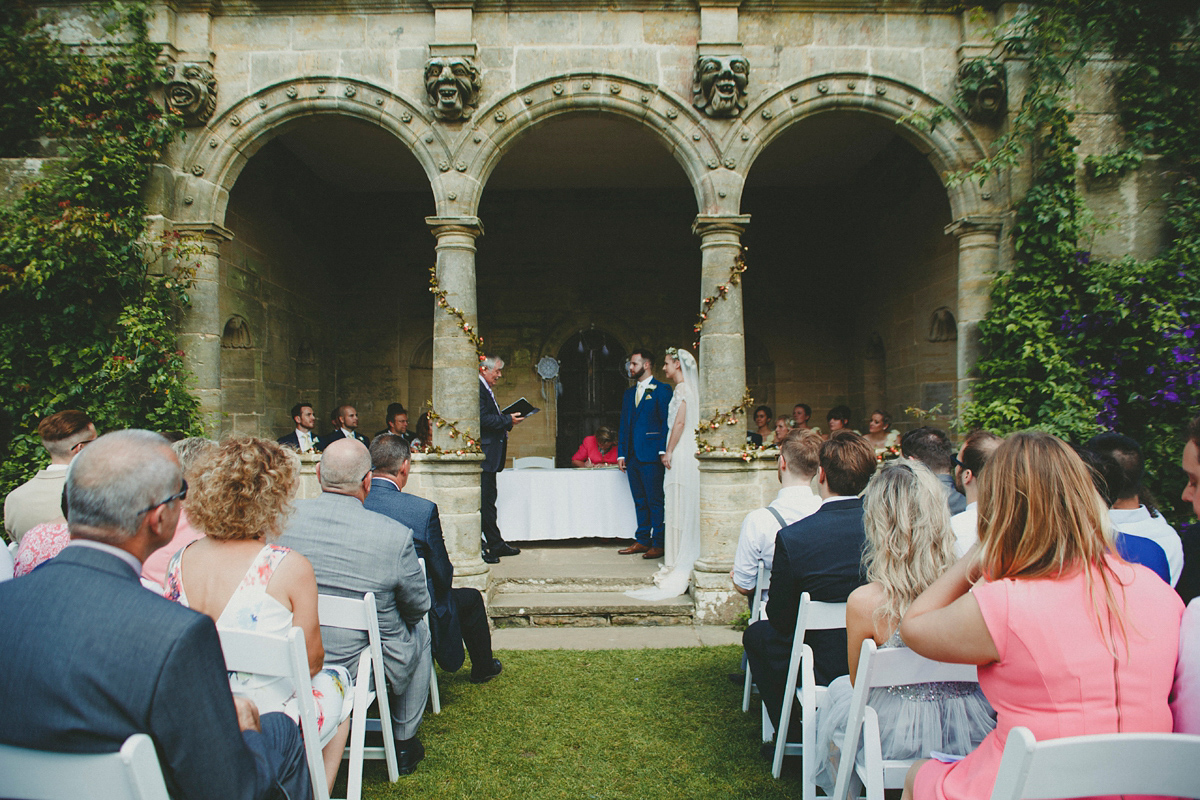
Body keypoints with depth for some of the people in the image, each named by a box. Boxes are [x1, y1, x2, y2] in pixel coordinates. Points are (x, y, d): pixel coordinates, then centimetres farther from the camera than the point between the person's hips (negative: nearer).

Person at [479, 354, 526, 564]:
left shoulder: (486, 389, 21)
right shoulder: (477, 389, -13)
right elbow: (482, 419, -22)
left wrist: (507, 420, 8)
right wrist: (508, 420, -15)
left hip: (489, 456, 11)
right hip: (483, 455, -11)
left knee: (489, 500, 15)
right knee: (484, 501, -8)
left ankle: (496, 544, 22)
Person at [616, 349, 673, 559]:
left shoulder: (661, 390, -2)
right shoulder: (629, 393, 19)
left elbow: (667, 422, -8)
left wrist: (663, 451, -15)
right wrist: (621, 453, 12)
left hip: (651, 455, -7)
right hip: (632, 456, 7)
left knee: (655, 501, -4)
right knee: (640, 502, 12)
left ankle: (658, 544, 2)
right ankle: (642, 540, 18)